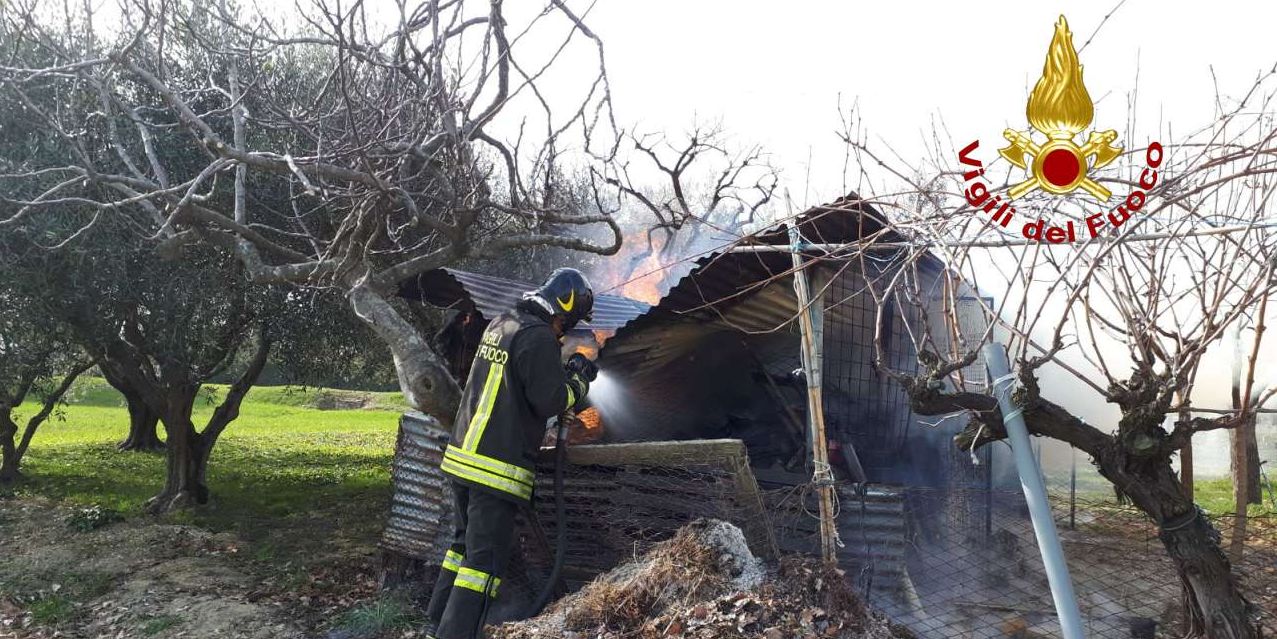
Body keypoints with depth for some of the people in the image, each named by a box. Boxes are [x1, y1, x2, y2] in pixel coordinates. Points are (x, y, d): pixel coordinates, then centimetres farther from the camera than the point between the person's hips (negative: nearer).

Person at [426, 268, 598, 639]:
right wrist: (579, 381, 2)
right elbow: (551, 401, -16)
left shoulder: (500, 324, 12)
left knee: (463, 545, 20)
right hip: (498, 469, -9)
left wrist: (564, 370, 16)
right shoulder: (538, 336, -15)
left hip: (462, 455, 9)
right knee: (485, 561, -2)